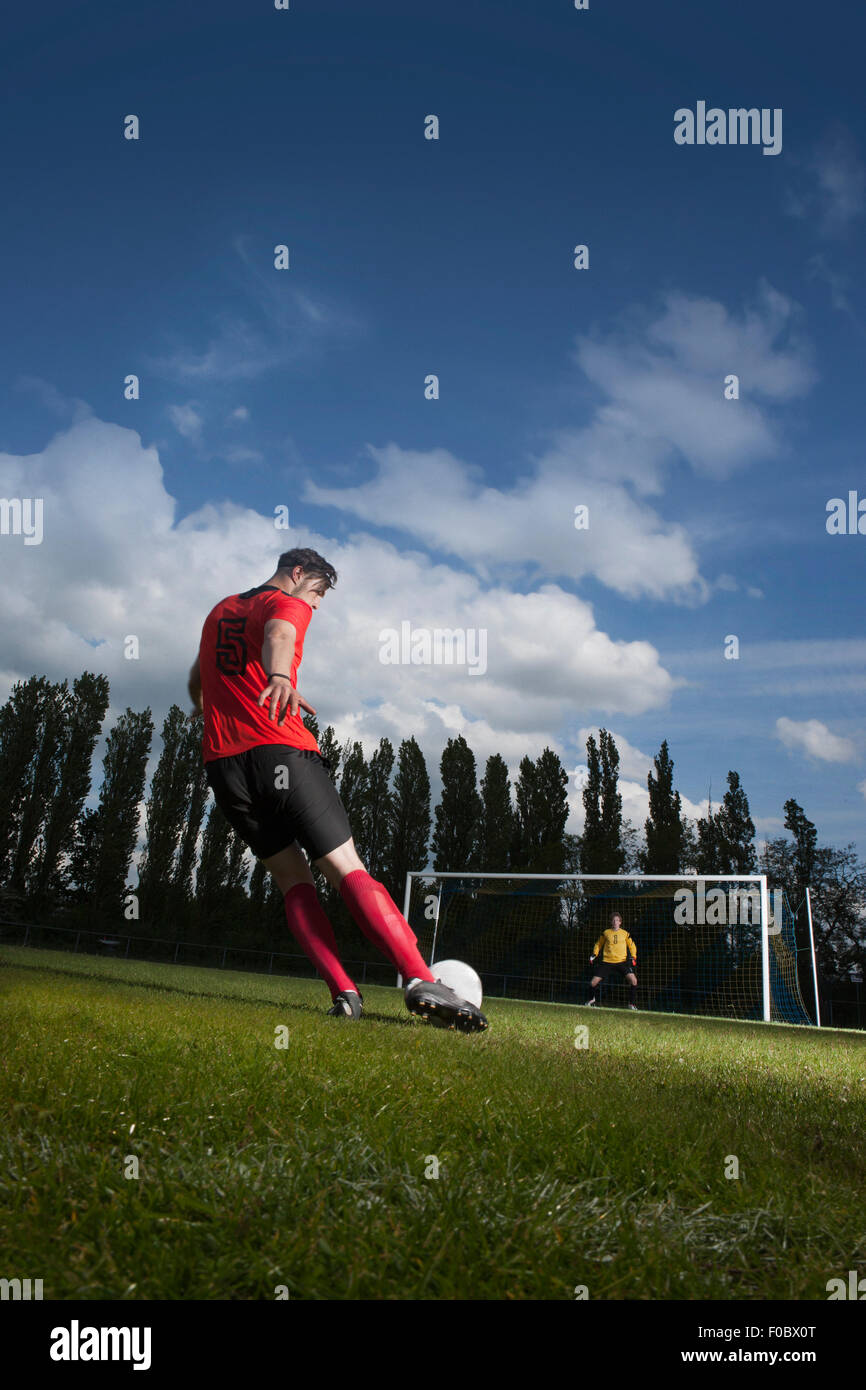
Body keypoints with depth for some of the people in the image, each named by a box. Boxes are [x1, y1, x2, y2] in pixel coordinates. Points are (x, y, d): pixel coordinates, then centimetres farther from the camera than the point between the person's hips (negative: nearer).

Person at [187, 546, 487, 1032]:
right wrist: (279, 677, -43)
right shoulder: (288, 604, 5)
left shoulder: (219, 611, 27)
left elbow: (197, 685, 40)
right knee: (347, 868, -10)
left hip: (222, 763, 7)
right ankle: (421, 982, -22)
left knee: (294, 879, 8)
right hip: (281, 752, -6)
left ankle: (345, 994, -4)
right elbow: (278, 636, -21)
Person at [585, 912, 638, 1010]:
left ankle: (631, 1003, -3)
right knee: (593, 982, -6)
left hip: (622, 962, 0)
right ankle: (592, 998, 26)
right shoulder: (606, 932, 7)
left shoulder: (625, 934, 6)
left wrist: (633, 957, 0)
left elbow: (632, 946, 16)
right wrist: (594, 954, 6)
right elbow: (598, 944, 19)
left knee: (633, 980, -22)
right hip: (607, 962, 0)